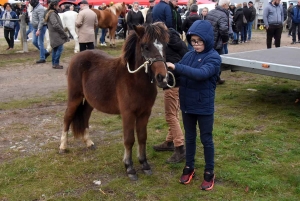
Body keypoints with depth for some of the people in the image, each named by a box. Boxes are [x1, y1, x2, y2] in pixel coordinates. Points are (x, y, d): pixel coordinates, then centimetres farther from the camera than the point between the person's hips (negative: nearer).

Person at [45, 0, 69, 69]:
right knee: (60, 48, -9)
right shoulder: (52, 14, -14)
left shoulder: (52, 13, 16)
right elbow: (55, 25, -22)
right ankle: (56, 64, -7)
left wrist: (63, 31, 9)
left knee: (55, 49, 13)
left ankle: (54, 64, 18)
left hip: (54, 35, 10)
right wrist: (63, 32, -14)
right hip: (56, 34, -10)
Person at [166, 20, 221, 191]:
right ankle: (189, 167, 34)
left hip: (204, 106, -5)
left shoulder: (214, 58, -15)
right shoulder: (189, 55, 1)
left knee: (206, 139, 9)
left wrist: (176, 67, -35)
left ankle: (209, 173, 24)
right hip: (187, 104, 5)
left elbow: (201, 74, -32)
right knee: (190, 137, 18)